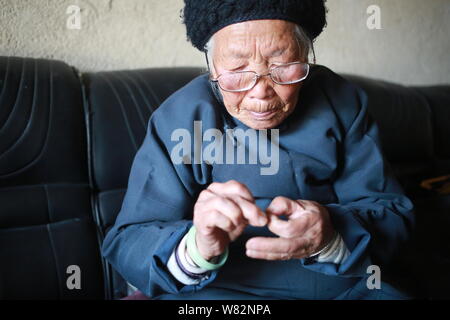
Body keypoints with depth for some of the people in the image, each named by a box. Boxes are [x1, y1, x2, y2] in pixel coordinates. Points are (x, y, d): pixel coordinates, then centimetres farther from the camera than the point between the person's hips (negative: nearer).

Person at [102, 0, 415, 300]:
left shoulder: (343, 103, -3)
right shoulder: (179, 119, -10)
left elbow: (394, 213, -6)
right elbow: (124, 246, -14)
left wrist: (331, 238, -28)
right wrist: (196, 249, -35)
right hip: (216, 291, -1)